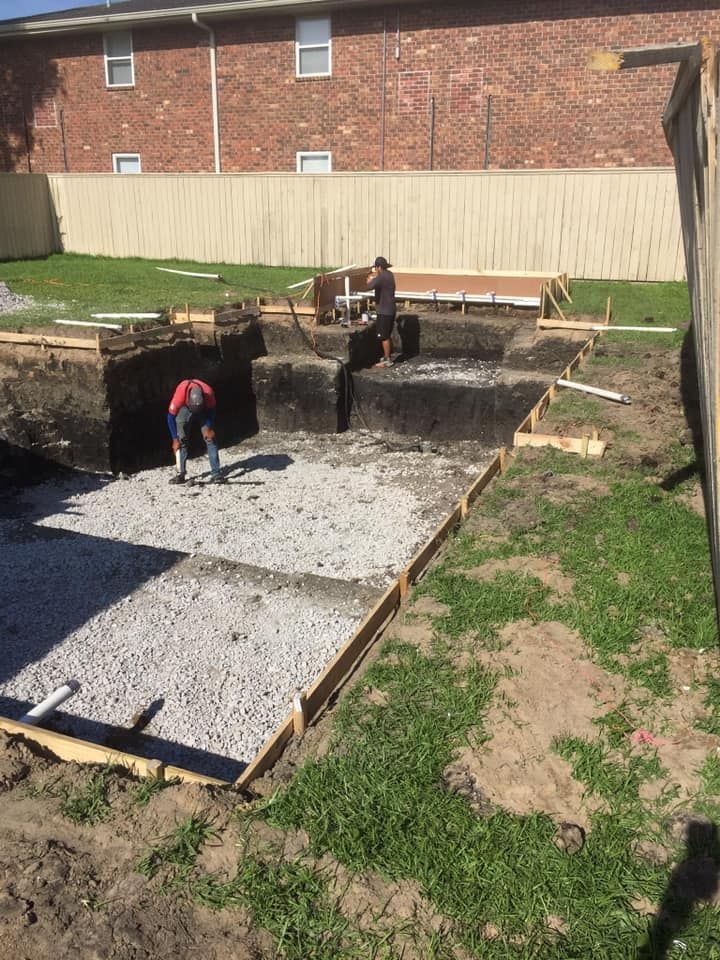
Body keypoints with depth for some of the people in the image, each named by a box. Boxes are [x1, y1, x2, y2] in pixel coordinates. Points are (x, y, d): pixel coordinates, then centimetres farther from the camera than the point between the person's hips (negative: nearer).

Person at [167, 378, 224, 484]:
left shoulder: (209, 392, -37)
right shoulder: (180, 394, -40)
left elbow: (212, 409, -13)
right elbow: (171, 417, -26)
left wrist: (209, 428, -24)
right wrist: (175, 439, -24)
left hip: (205, 409, 0)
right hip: (184, 408, 0)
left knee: (210, 438, -11)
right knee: (181, 440, -7)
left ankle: (216, 473, -11)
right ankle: (180, 473, -1)